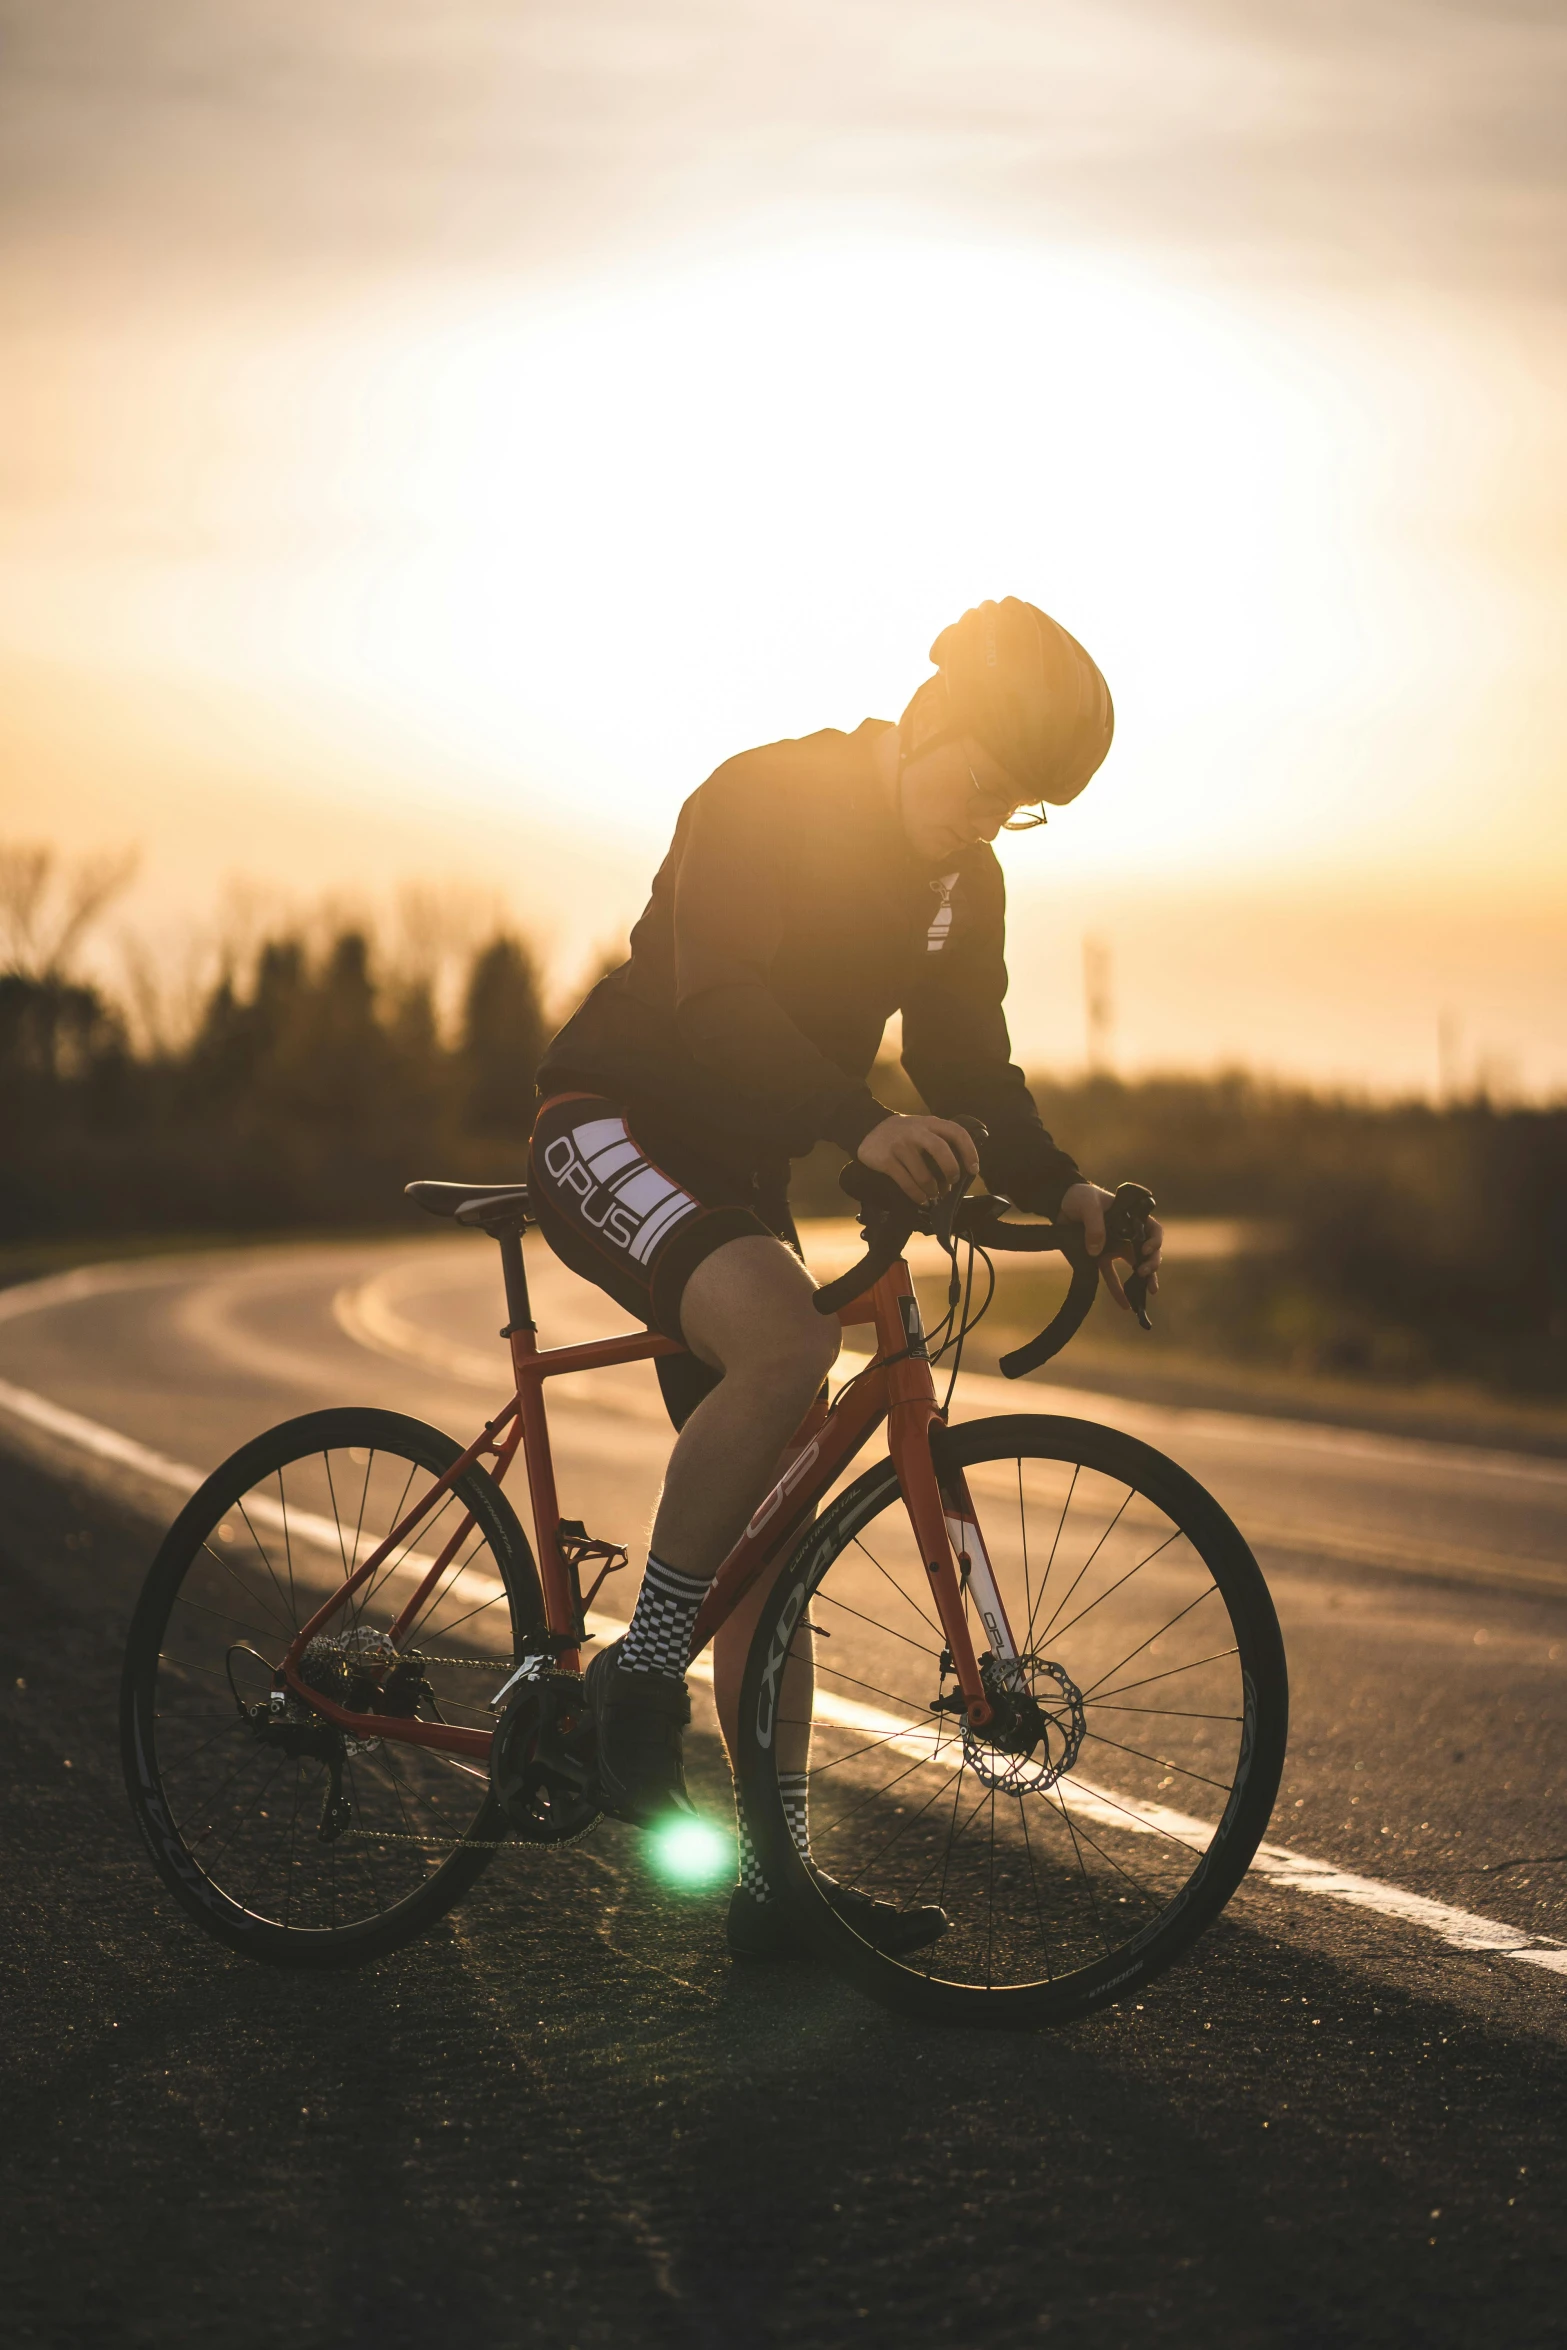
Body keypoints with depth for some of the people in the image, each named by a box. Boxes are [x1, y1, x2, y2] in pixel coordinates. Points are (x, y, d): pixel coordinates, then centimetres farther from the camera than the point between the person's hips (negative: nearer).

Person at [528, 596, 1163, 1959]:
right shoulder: (764, 799, -18)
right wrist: (864, 1125, -47)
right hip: (611, 1130, -7)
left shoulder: (964, 884, 4)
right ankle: (639, 1677, -21)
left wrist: (1067, 1193, -15)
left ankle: (780, 1875, 8)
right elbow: (718, 1000, -31)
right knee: (785, 1346, -35)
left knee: (768, 1532, 3)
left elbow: (967, 1068, 4)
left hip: (739, 1173, 8)